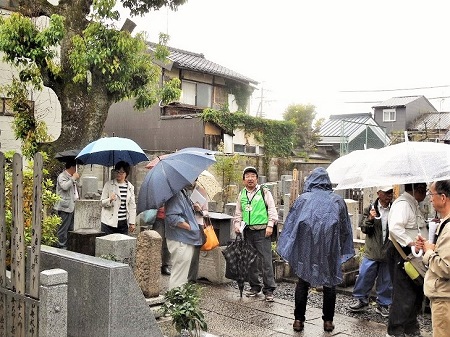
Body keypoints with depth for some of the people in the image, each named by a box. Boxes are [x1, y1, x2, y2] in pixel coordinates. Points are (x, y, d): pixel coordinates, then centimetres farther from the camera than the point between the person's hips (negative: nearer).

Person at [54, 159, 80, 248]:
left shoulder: (71, 177, 23)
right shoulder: (62, 176, -7)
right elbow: (65, 186, -26)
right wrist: (73, 178, -17)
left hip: (72, 206, 10)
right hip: (65, 207, -10)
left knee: (71, 228, 11)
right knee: (63, 228, -7)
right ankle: (61, 246, -3)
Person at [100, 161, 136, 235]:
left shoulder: (130, 187, 9)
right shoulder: (109, 184, 1)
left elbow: (132, 206, 11)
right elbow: (102, 202, 1)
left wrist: (132, 222, 6)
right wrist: (110, 200, -20)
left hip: (123, 223, 3)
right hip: (109, 223, -3)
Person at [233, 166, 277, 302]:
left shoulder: (264, 192, 0)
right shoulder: (241, 195, 13)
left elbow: (272, 210, -2)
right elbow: (238, 213, 21)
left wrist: (270, 225, -10)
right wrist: (237, 224, 6)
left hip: (262, 231, -5)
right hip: (248, 231, 5)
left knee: (266, 260, -6)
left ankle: (269, 290, 0)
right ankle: (254, 286, 23)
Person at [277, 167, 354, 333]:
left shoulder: (303, 199, 0)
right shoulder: (337, 200, 4)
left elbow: (290, 224, 1)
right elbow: (345, 228, 8)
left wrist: (288, 249, 8)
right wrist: (343, 250, 16)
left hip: (306, 248, 0)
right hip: (330, 249, 1)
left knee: (303, 282, 11)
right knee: (329, 283, 14)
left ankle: (299, 319, 14)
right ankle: (328, 320, 18)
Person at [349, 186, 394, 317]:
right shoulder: (370, 209, -1)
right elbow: (363, 228, -1)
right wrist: (370, 219, -19)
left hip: (389, 252, 0)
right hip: (372, 251, 0)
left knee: (386, 281, 10)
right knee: (364, 276, 2)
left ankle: (383, 304, 26)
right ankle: (361, 300, 21)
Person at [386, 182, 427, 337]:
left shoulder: (413, 204, 17)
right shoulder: (403, 203, -17)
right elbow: (395, 228, -30)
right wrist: (410, 242, -33)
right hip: (401, 253, -10)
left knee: (416, 292, 17)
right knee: (404, 295, -5)